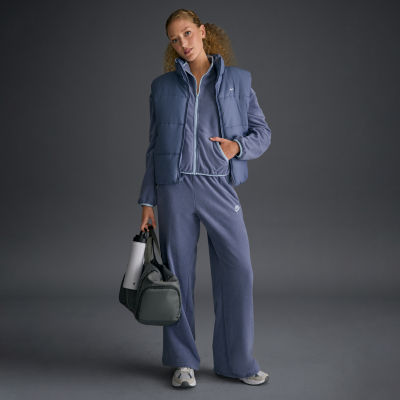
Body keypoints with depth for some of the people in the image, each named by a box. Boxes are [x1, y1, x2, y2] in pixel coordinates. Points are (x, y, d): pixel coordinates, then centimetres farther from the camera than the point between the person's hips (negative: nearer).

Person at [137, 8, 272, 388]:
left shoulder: (237, 80, 8)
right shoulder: (163, 86, 9)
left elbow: (262, 132, 10)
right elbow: (155, 146, 10)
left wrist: (238, 146, -12)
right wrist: (148, 200, 5)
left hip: (219, 186, 0)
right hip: (175, 186, 0)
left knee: (237, 270, -3)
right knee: (178, 273, 3)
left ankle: (237, 361, 12)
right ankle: (183, 362, 17)